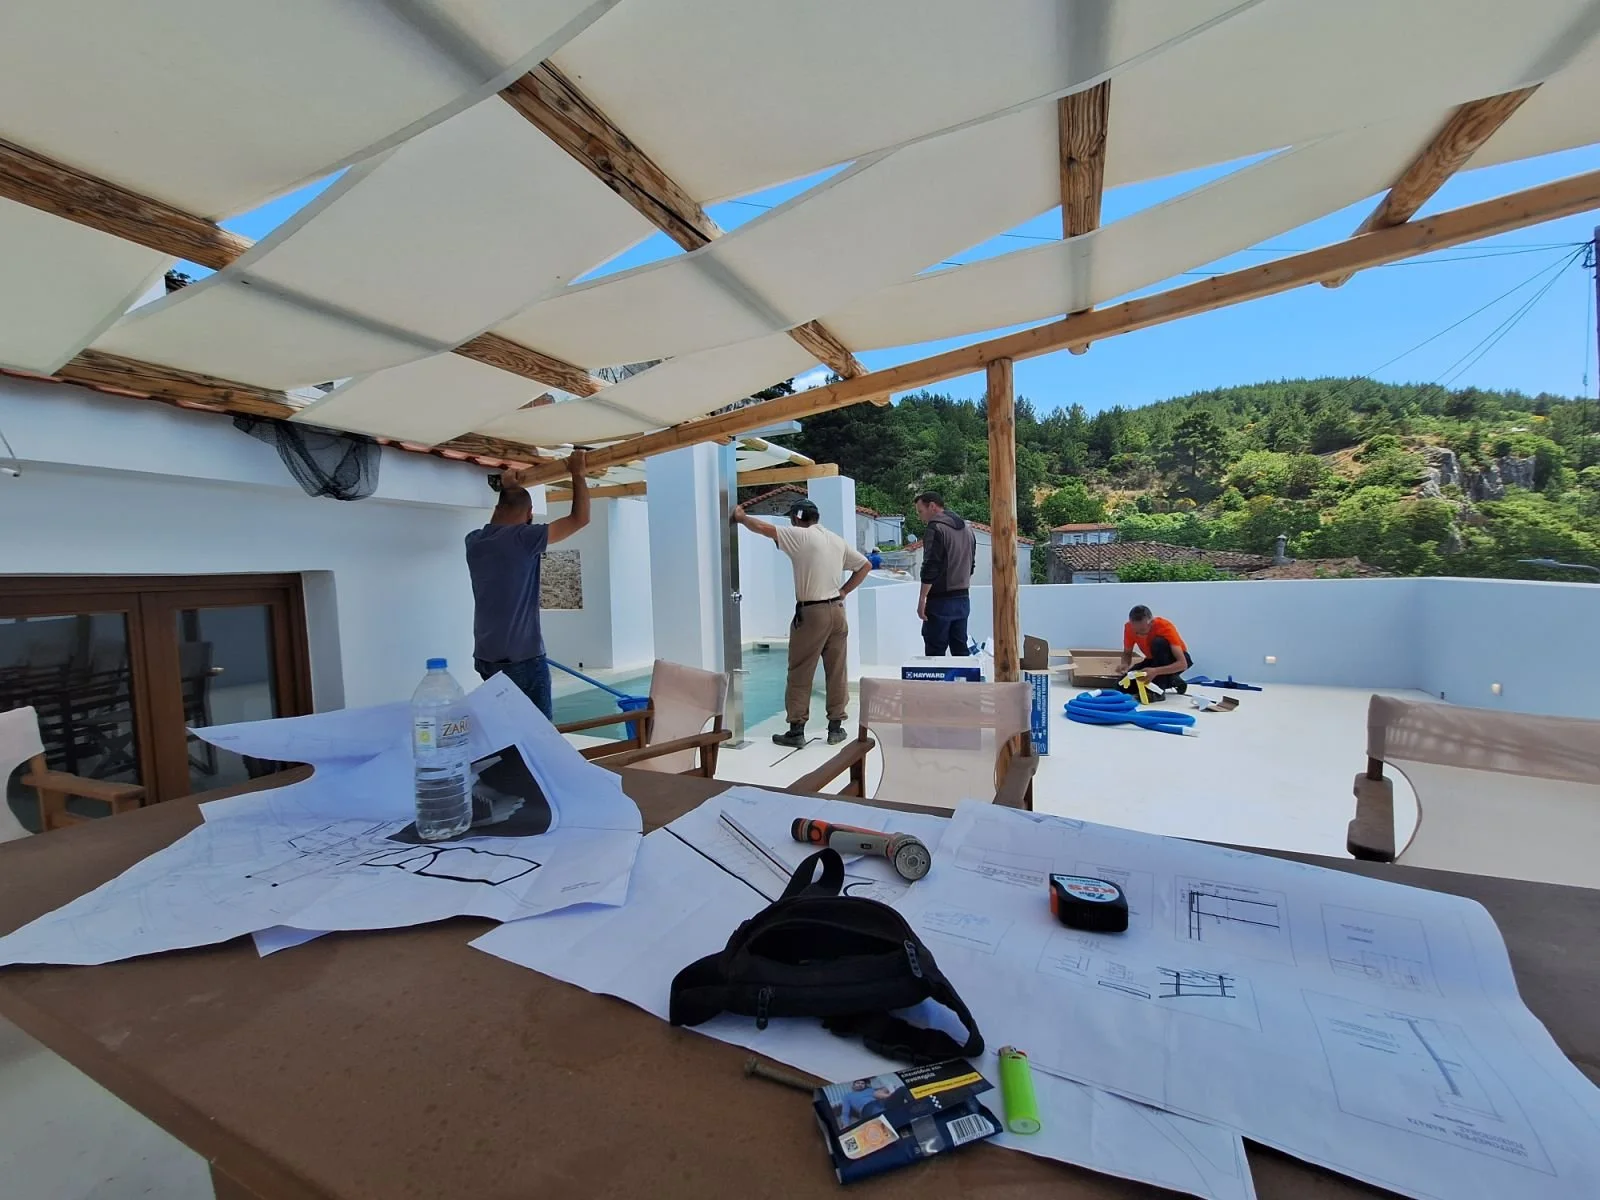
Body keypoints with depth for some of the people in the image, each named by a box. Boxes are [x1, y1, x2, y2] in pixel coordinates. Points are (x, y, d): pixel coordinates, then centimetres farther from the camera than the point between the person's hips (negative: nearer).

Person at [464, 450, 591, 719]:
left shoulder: (474, 541, 6)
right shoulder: (523, 538, -13)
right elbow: (580, 518, -9)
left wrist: (506, 491, 35)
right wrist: (578, 473, 3)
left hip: (485, 657, 7)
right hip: (523, 659, -7)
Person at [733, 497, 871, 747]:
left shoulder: (800, 536, -8)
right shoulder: (837, 540, 12)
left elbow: (762, 527, -12)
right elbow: (865, 565, 17)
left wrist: (741, 518, 6)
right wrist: (844, 591, 13)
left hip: (811, 612, -6)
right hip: (837, 610, 6)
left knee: (800, 674, 2)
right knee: (837, 671, 10)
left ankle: (796, 730, 7)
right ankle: (836, 727, 18)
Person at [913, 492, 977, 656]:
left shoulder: (936, 528, -12)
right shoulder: (967, 528, 15)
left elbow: (930, 568, -18)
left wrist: (922, 599, -15)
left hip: (940, 600, -8)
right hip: (963, 599, 8)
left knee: (935, 652, -3)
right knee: (960, 650, 12)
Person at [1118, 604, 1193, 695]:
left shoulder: (1165, 627, -32)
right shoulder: (1129, 627, -21)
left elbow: (1183, 664, -37)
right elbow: (1127, 653, -6)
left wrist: (1156, 671, -53)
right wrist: (1124, 664, -30)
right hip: (1156, 659, 5)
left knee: (1158, 643, -36)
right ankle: (1168, 680, 2)